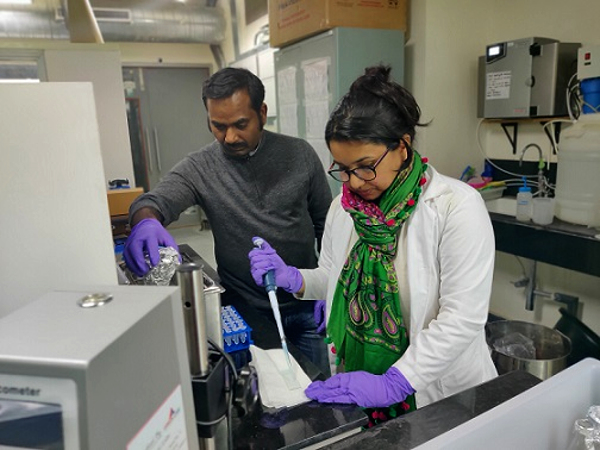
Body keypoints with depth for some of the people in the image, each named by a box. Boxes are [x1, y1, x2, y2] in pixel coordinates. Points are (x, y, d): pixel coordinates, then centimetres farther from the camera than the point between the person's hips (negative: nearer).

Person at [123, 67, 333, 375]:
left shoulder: (299, 154, -4)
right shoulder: (199, 168, -7)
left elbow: (325, 223, 2)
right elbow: (154, 201, -19)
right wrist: (145, 222, -43)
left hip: (305, 308, 1)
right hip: (245, 313, -1)